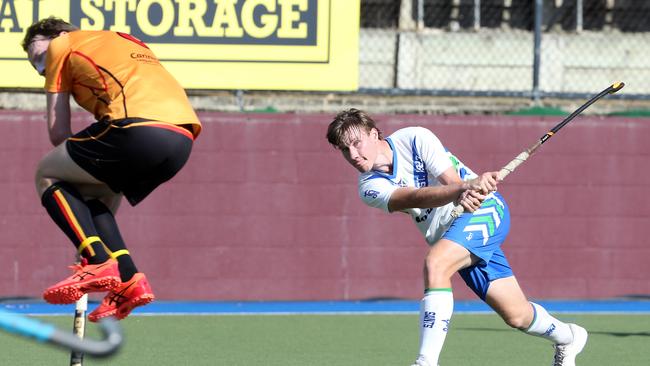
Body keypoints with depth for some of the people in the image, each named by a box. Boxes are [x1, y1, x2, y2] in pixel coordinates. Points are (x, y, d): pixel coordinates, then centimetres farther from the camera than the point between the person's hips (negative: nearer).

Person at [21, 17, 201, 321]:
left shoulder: (61, 45, 18)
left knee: (48, 176, 11)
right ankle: (128, 279, 8)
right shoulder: (125, 41, 36)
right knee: (91, 193, 25)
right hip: (183, 137, 7)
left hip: (139, 127, -7)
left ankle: (99, 262, -8)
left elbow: (57, 131, 15)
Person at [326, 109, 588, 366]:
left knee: (434, 263, -32)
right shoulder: (369, 187, -8)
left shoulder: (416, 139, -15)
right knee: (517, 316, 8)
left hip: (485, 209, -6)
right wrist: (463, 188, -46)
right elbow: (416, 198, -27)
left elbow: (453, 182, -21)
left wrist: (468, 196, -46)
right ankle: (567, 338, 40)